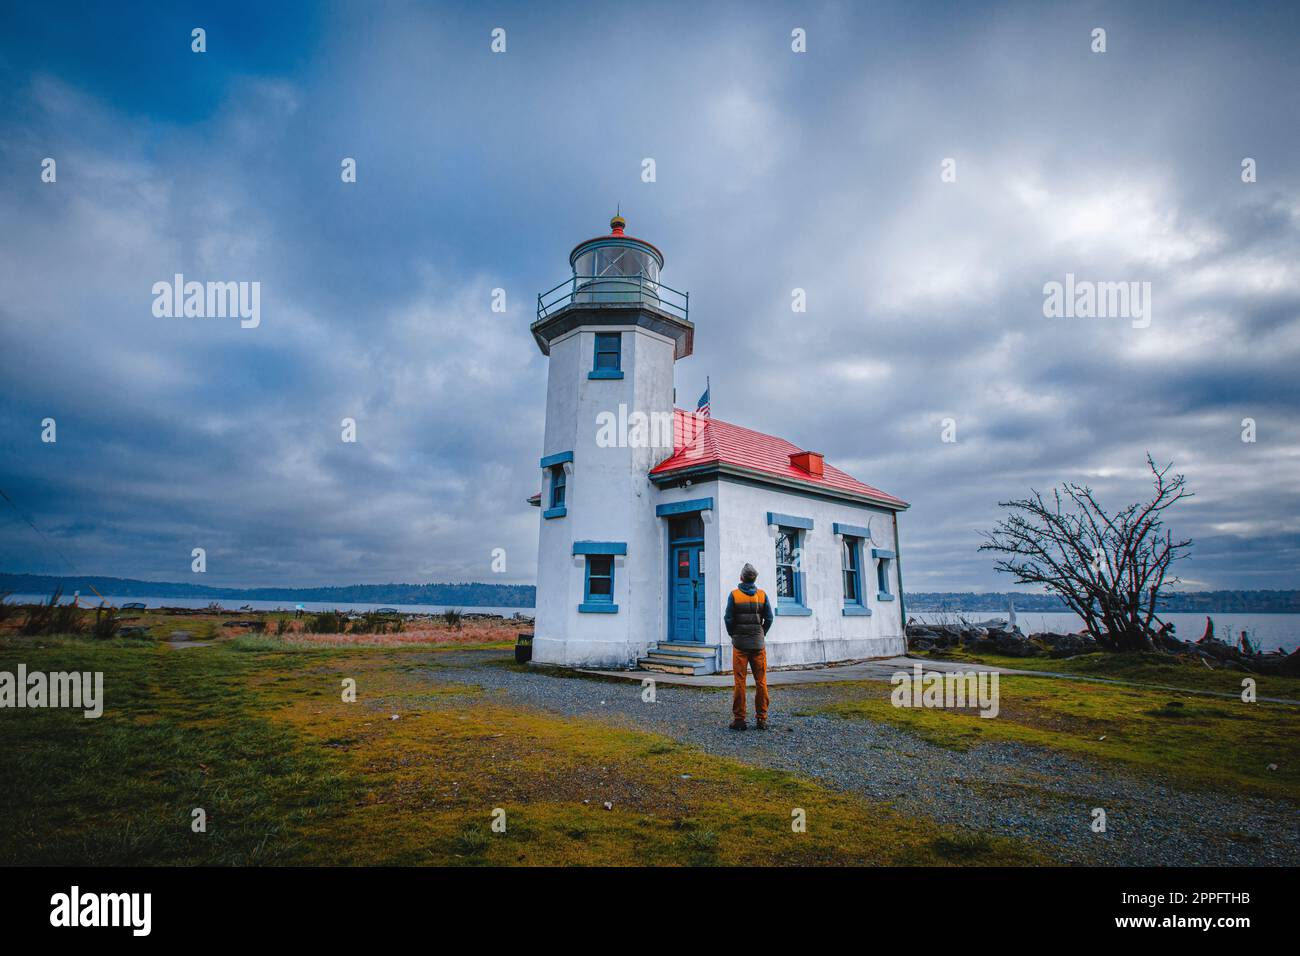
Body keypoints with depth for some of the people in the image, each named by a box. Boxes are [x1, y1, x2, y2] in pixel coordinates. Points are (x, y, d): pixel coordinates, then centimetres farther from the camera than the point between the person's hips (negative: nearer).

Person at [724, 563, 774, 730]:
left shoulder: (734, 595, -5)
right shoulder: (762, 595, 1)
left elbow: (728, 618, -6)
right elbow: (769, 618, 1)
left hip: (740, 643, -1)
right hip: (758, 644, 2)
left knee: (739, 682, 3)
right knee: (761, 681, 7)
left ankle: (739, 719, 4)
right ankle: (761, 719, 9)